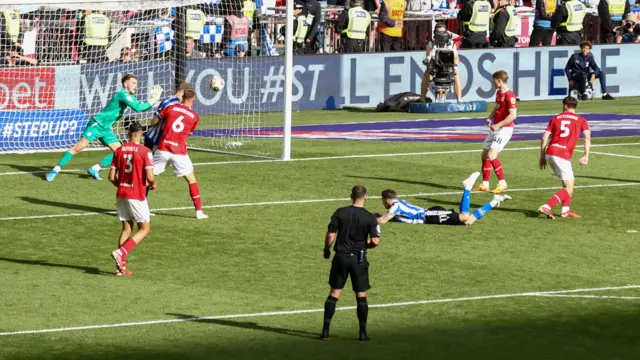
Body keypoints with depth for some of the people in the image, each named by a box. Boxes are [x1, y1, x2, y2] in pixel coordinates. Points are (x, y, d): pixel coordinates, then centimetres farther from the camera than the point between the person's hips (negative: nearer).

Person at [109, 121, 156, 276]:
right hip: (137, 196, -5)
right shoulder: (145, 152, -11)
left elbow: (111, 176, 4)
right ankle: (120, 252, -14)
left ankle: (121, 265, 8)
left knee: (126, 228, 14)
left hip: (121, 194, 5)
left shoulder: (119, 150, 4)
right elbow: (150, 177, -16)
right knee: (144, 229, 5)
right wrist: (152, 184, 7)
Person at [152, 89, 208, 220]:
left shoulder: (171, 108, 1)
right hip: (179, 152, 0)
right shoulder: (194, 116, 3)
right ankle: (199, 211, 9)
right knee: (191, 180, 12)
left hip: (162, 149, 0)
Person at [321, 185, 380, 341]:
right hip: (359, 259, -1)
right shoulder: (370, 218, -7)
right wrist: (365, 245, 10)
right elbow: (375, 241, -12)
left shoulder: (340, 213, -5)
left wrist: (326, 250, 11)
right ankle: (363, 332, 9)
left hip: (341, 257, 1)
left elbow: (330, 236, -6)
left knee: (334, 294, 9)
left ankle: (325, 330, 6)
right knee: (361, 296, 9)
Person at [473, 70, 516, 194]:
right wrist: (490, 118, 7)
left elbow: (513, 115, -25)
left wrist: (498, 125, -25)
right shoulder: (498, 93, 11)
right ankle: (485, 184, 19)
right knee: (485, 155, 11)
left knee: (491, 155, -19)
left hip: (504, 129, -10)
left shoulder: (509, 96, -19)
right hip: (495, 128, 10)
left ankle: (502, 183, -10)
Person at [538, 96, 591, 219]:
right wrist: (586, 156, -10)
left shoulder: (556, 118, 17)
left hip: (549, 153, 5)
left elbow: (544, 138, 10)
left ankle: (566, 210, 17)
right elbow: (587, 137, -7)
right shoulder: (581, 120, 9)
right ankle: (546, 207, -19)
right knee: (569, 188, -2)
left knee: (570, 182, 22)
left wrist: (542, 157, 14)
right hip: (562, 156, -5)